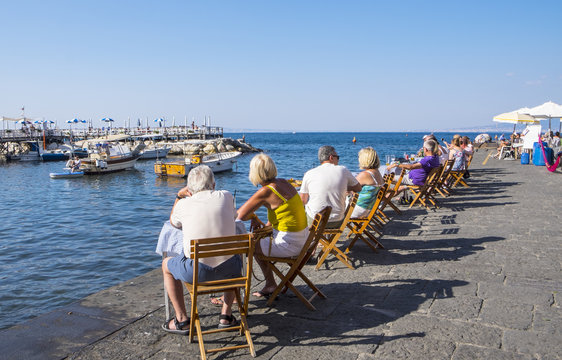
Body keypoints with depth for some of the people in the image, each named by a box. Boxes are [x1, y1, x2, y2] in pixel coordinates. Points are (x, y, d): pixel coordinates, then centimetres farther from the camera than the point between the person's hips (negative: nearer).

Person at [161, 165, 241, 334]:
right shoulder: (226, 197, 2)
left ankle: (182, 320, 25)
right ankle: (226, 314, 32)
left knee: (167, 264, 29)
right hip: (227, 268, 2)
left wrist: (179, 196, 31)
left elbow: (173, 222, 23)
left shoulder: (184, 204, 1)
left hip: (196, 271, -1)